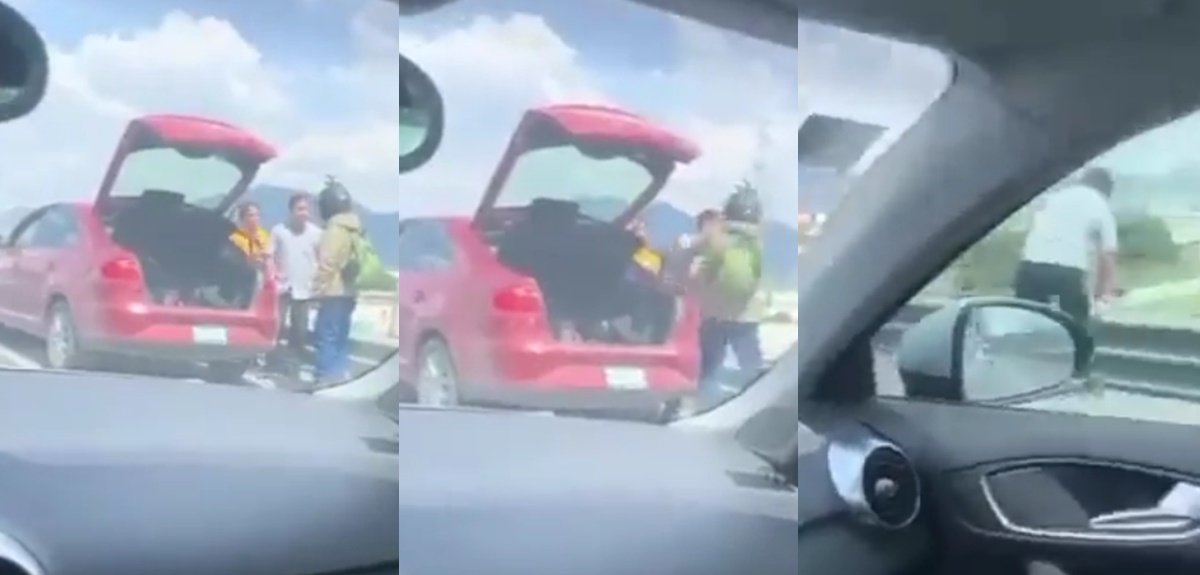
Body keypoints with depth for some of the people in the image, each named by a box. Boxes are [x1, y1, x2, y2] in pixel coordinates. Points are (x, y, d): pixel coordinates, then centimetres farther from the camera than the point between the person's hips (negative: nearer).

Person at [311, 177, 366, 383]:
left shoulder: (335, 228, -13)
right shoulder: (353, 228, 15)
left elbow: (327, 264, -18)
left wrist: (318, 290, -15)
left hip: (333, 292, -9)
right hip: (348, 292, 9)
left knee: (326, 337, -7)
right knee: (340, 338, 12)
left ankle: (327, 377, -9)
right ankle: (341, 375, 15)